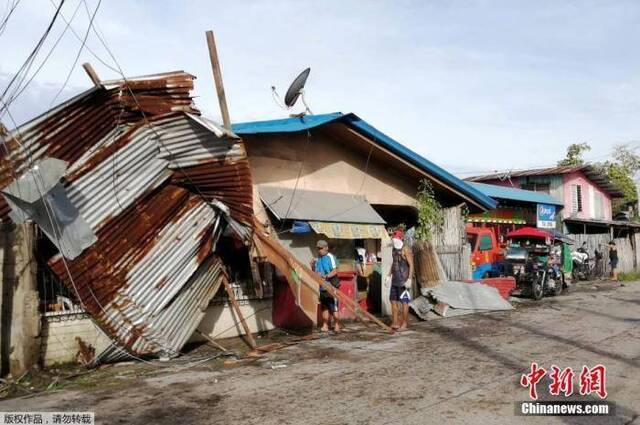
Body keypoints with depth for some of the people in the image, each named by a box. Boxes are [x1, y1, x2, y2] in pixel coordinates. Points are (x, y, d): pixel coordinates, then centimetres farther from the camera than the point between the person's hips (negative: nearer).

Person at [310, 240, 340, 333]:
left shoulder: (330, 257, -8)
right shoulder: (317, 259, 12)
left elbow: (335, 271, -15)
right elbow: (314, 272, 19)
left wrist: (326, 276, -26)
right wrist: (312, 265, 0)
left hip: (331, 286, -7)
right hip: (322, 287, 7)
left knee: (333, 307, -1)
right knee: (324, 307, 12)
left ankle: (336, 325, 7)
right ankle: (325, 326, 18)